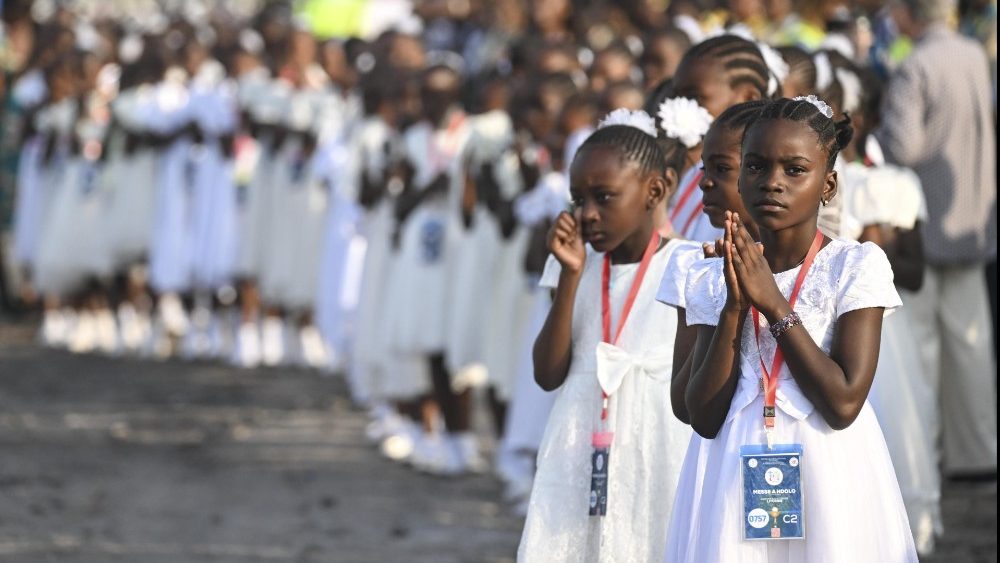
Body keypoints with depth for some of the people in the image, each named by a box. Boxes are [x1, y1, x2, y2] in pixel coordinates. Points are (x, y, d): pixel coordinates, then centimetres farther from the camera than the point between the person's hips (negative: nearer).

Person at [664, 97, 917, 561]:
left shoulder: (858, 266, -6)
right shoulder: (712, 279, 3)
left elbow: (844, 403, -15)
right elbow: (705, 417, -5)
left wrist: (774, 303, -14)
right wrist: (735, 305, -14)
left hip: (827, 478, -2)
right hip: (732, 480, 2)